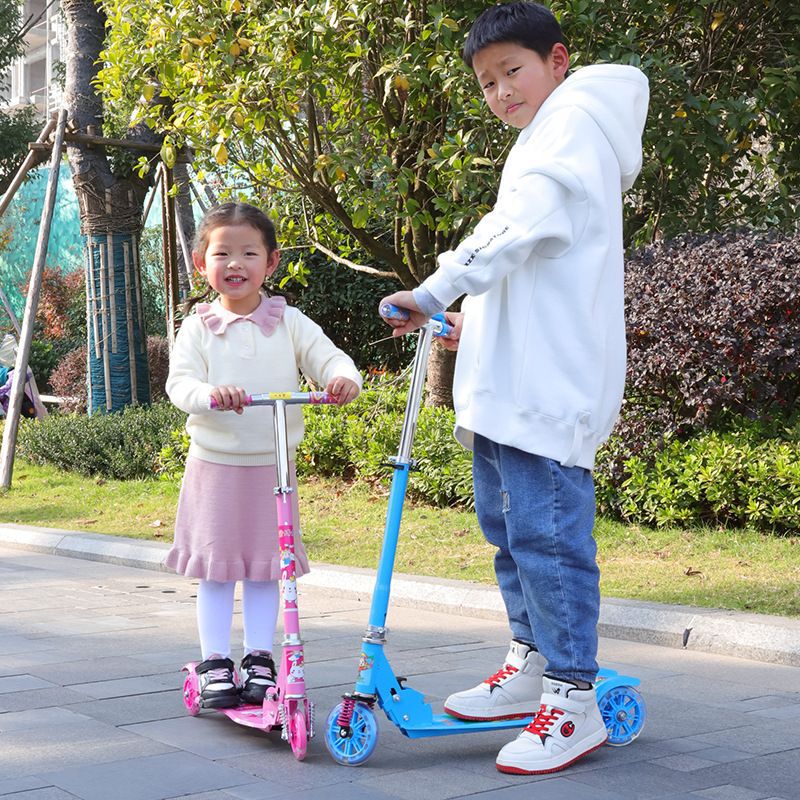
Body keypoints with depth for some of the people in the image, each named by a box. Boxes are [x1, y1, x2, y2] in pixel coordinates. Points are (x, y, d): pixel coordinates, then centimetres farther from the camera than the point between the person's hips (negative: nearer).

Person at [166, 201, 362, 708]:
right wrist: (209, 392, -33)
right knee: (216, 568, 4)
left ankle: (260, 660, 19)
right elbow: (179, 381, -11)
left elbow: (327, 357, -6)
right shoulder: (199, 328, -1)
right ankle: (215, 664, 14)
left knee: (265, 568, 7)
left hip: (272, 466, 1)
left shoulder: (289, 323, 2)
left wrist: (343, 377, -30)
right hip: (214, 463, -1)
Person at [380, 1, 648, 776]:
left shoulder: (575, 118, -6)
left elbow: (520, 228, -22)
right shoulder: (539, 141, 26)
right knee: (505, 523, 15)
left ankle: (574, 703, -5)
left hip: (549, 377, -11)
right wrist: (477, 320, 21)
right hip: (508, 373, 11)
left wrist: (433, 292, -24)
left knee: (545, 530, -11)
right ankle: (531, 663, 27)